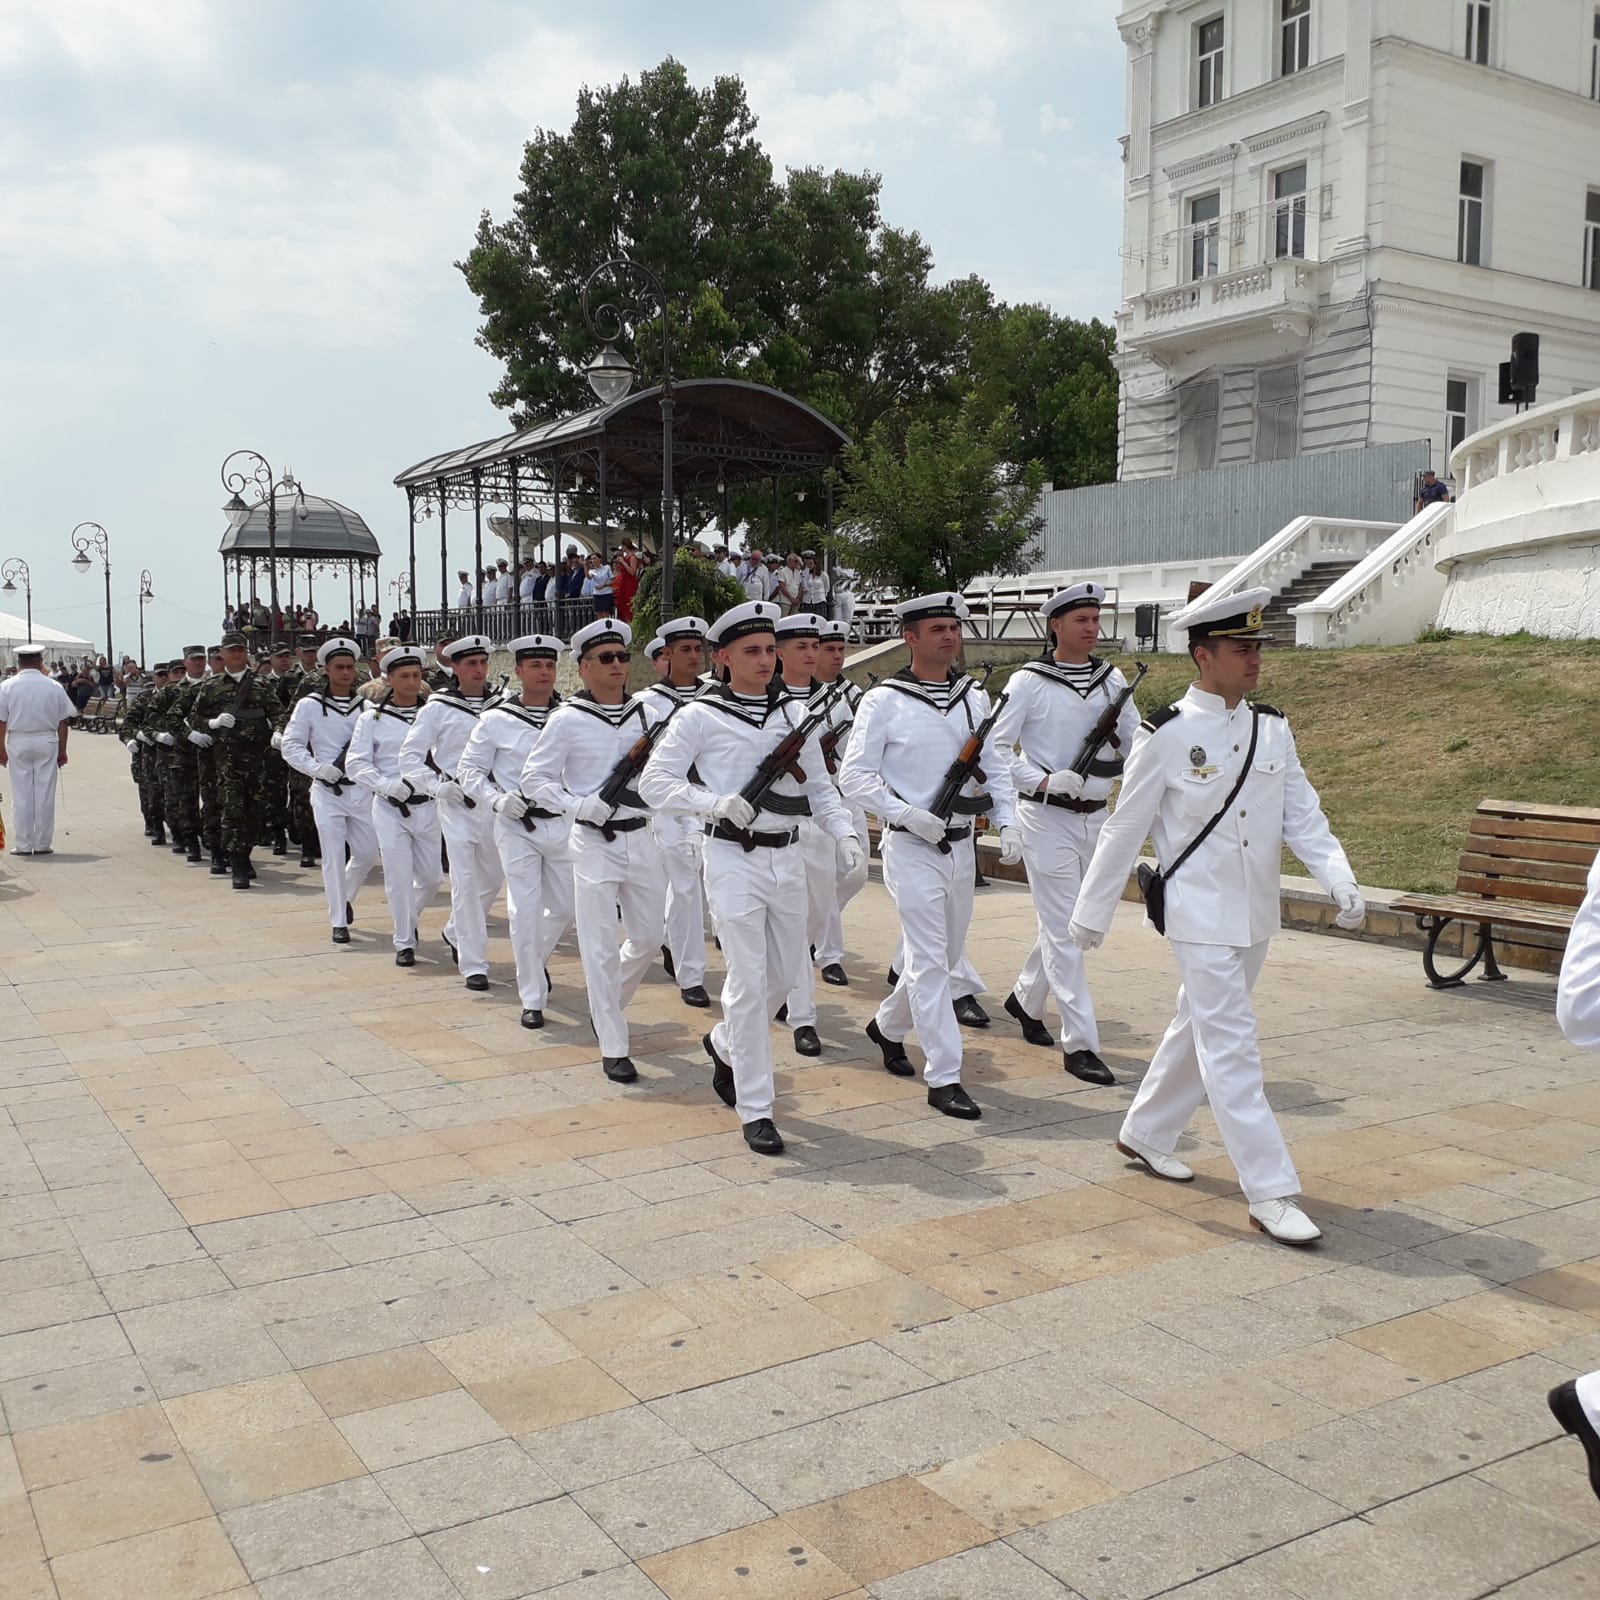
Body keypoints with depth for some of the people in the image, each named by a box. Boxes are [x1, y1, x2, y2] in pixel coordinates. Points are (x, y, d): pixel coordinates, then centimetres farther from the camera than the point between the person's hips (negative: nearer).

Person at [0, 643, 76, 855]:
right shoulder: (54, 686, -1)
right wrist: (62, 750, 9)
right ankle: (43, 844, 8)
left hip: (18, 743, 0)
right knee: (45, 795, 4)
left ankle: (23, 845, 7)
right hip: (47, 742, 0)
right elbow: (63, 722, 1)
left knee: (22, 796, 5)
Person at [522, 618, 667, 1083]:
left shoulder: (645, 714, 7)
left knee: (649, 937, 11)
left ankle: (606, 1004, 38)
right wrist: (578, 805, -17)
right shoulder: (568, 720, -5)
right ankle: (613, 1048, 7)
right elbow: (534, 778, -4)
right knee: (601, 948, -2)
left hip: (641, 836, 5)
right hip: (594, 841, -4)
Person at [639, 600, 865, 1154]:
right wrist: (715, 802, -21)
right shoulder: (700, 717, -5)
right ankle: (755, 1109, 4)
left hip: (787, 858, 5)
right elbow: (654, 782, -7)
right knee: (749, 983, -5)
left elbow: (818, 787, 12)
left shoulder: (794, 712, 9)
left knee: (784, 973, 15)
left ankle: (724, 1044, 42)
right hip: (734, 859, -5)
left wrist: (843, 833, -4)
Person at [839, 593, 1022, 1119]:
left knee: (947, 954, 16)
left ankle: (888, 1026, 40)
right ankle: (944, 1077, 1)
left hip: (960, 845, 6)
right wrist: (906, 814, -21)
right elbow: (854, 775, -10)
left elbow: (995, 764, 12)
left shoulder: (974, 696, 7)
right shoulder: (884, 701, -9)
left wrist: (1008, 821, -2)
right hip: (912, 847, -6)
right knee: (929, 961, -7)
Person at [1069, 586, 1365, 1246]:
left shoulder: (1273, 730, 4)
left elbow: (1304, 819, 4)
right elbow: (1124, 831, -6)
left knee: (1199, 1030, 18)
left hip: (1256, 916, 6)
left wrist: (1340, 880, -13)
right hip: (1201, 917, -6)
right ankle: (1270, 1192, -3)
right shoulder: (1165, 736, -12)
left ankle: (1145, 1135, 36)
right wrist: (1090, 915, -1)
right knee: (1232, 1049, -7)